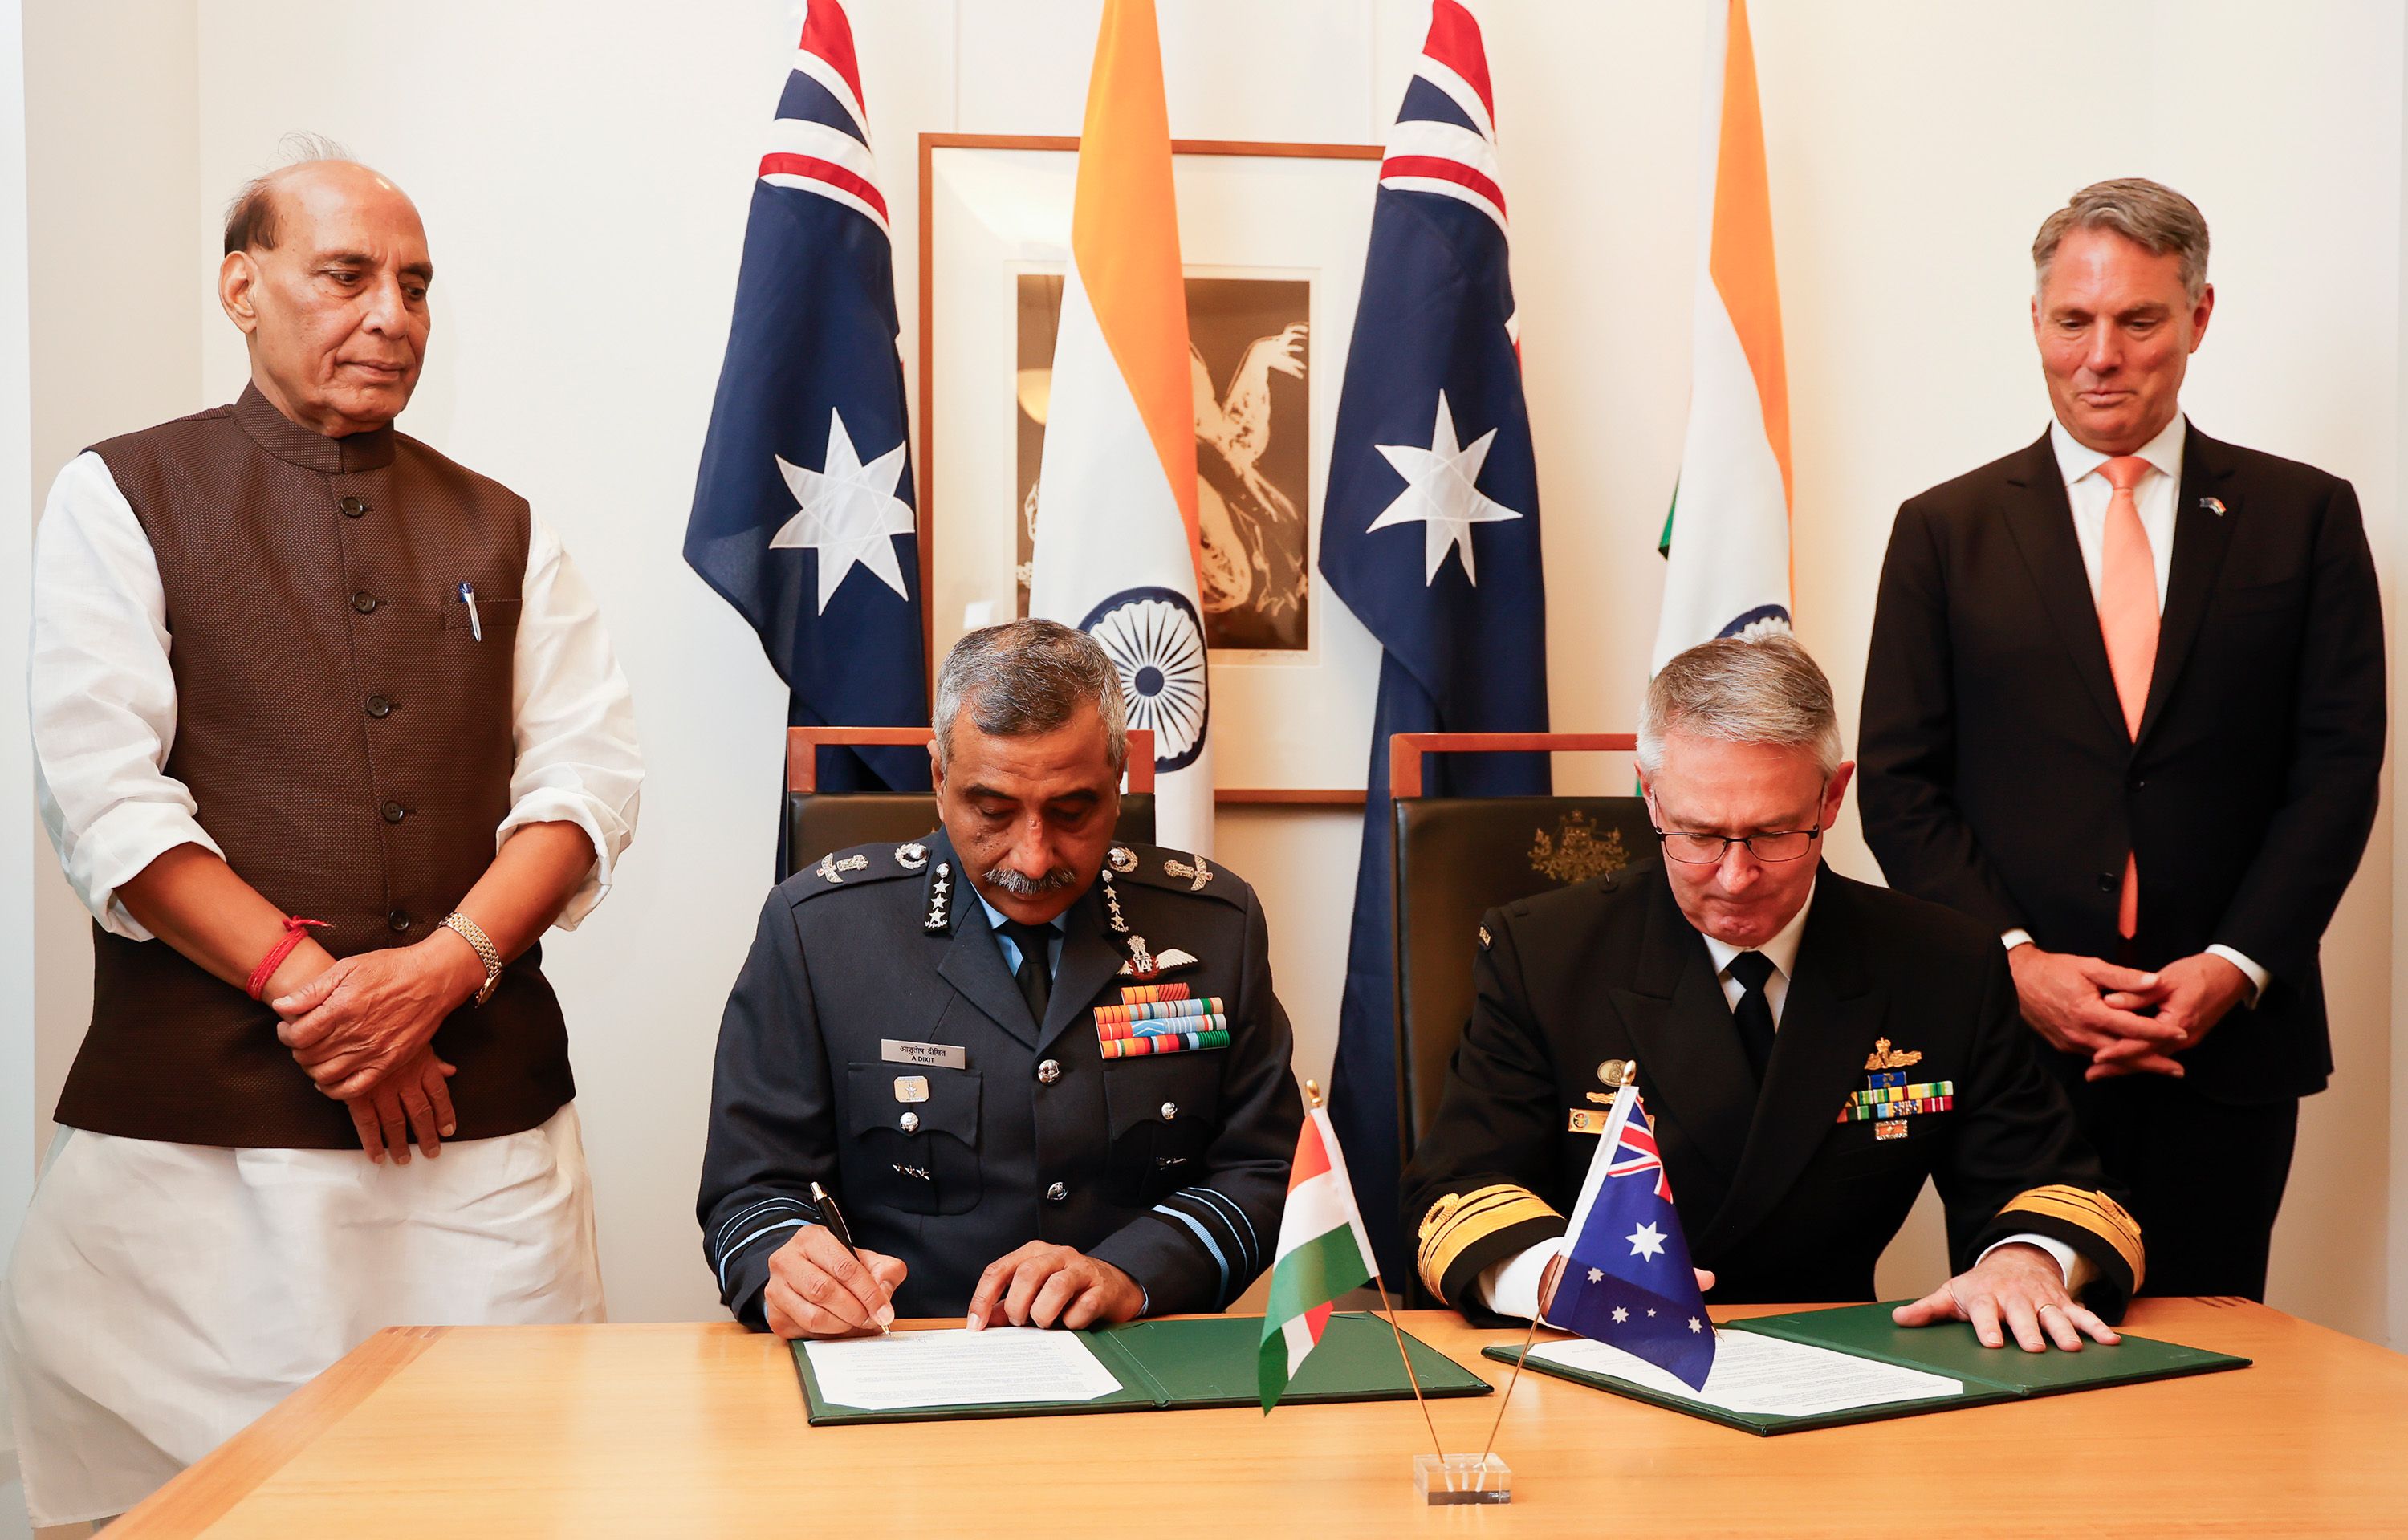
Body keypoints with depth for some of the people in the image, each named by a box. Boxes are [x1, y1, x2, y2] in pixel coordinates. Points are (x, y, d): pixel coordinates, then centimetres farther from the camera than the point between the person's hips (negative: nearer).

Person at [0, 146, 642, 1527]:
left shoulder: (504, 531, 15)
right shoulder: (122, 500, 6)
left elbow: (590, 777, 6)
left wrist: (445, 964, -11)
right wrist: (309, 985, -12)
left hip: (484, 1101, 3)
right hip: (200, 1106, -2)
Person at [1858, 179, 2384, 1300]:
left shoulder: (2304, 517, 7)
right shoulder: (1946, 531, 6)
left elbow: (2340, 765, 2)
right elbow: (1899, 785, 3)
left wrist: (2237, 965, -9)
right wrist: (2013, 960, -10)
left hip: (2230, 1036, 0)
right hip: (2011, 1033, 0)